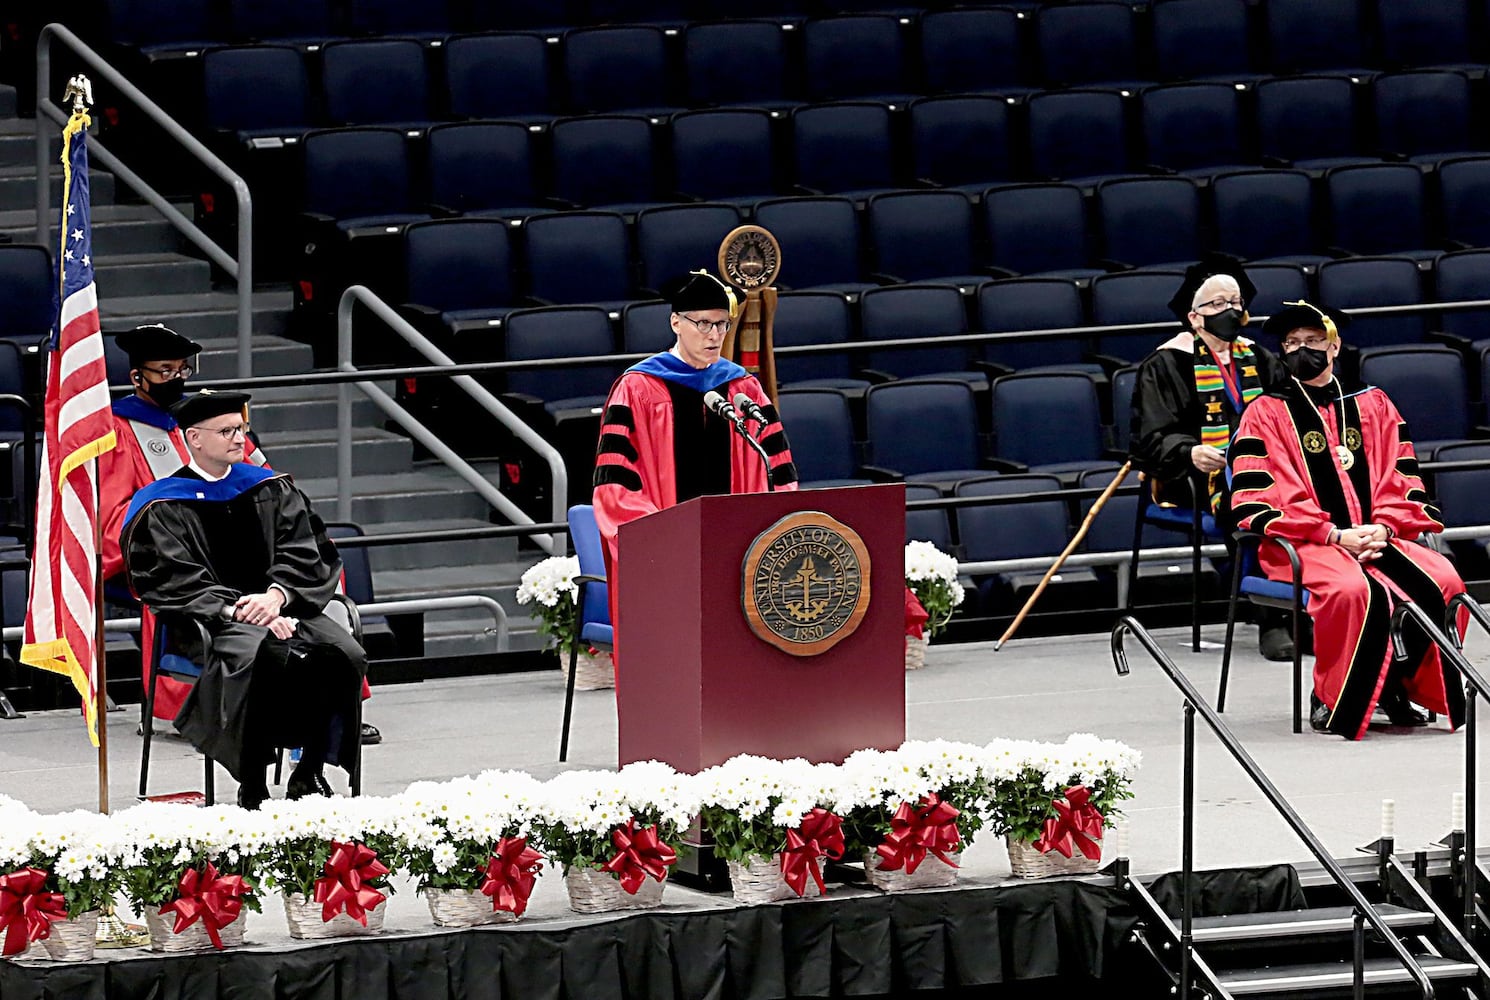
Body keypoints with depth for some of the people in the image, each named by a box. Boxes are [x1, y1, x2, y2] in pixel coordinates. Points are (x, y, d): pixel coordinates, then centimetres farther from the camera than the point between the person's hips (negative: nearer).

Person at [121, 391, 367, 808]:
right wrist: (237, 611, -21)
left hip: (278, 608, 4)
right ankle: (252, 788, -30)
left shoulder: (271, 490, 17)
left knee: (343, 654, -25)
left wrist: (276, 596, -14)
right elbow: (176, 584, -7)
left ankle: (309, 774, -14)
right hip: (208, 620, -4)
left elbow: (305, 555, 7)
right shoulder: (161, 510, 3)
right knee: (263, 658, -38)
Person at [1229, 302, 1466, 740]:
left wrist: (1384, 527, -9)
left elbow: (1403, 480, 13)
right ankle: (1332, 700, -17)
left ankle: (1400, 687, -5)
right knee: (1352, 590, -37)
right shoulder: (1266, 414, 6)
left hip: (1377, 538, 4)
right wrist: (1333, 535, -14)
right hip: (1303, 545, -4)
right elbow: (1255, 502, -5)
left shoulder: (1372, 405, 18)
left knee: (1442, 581, -23)